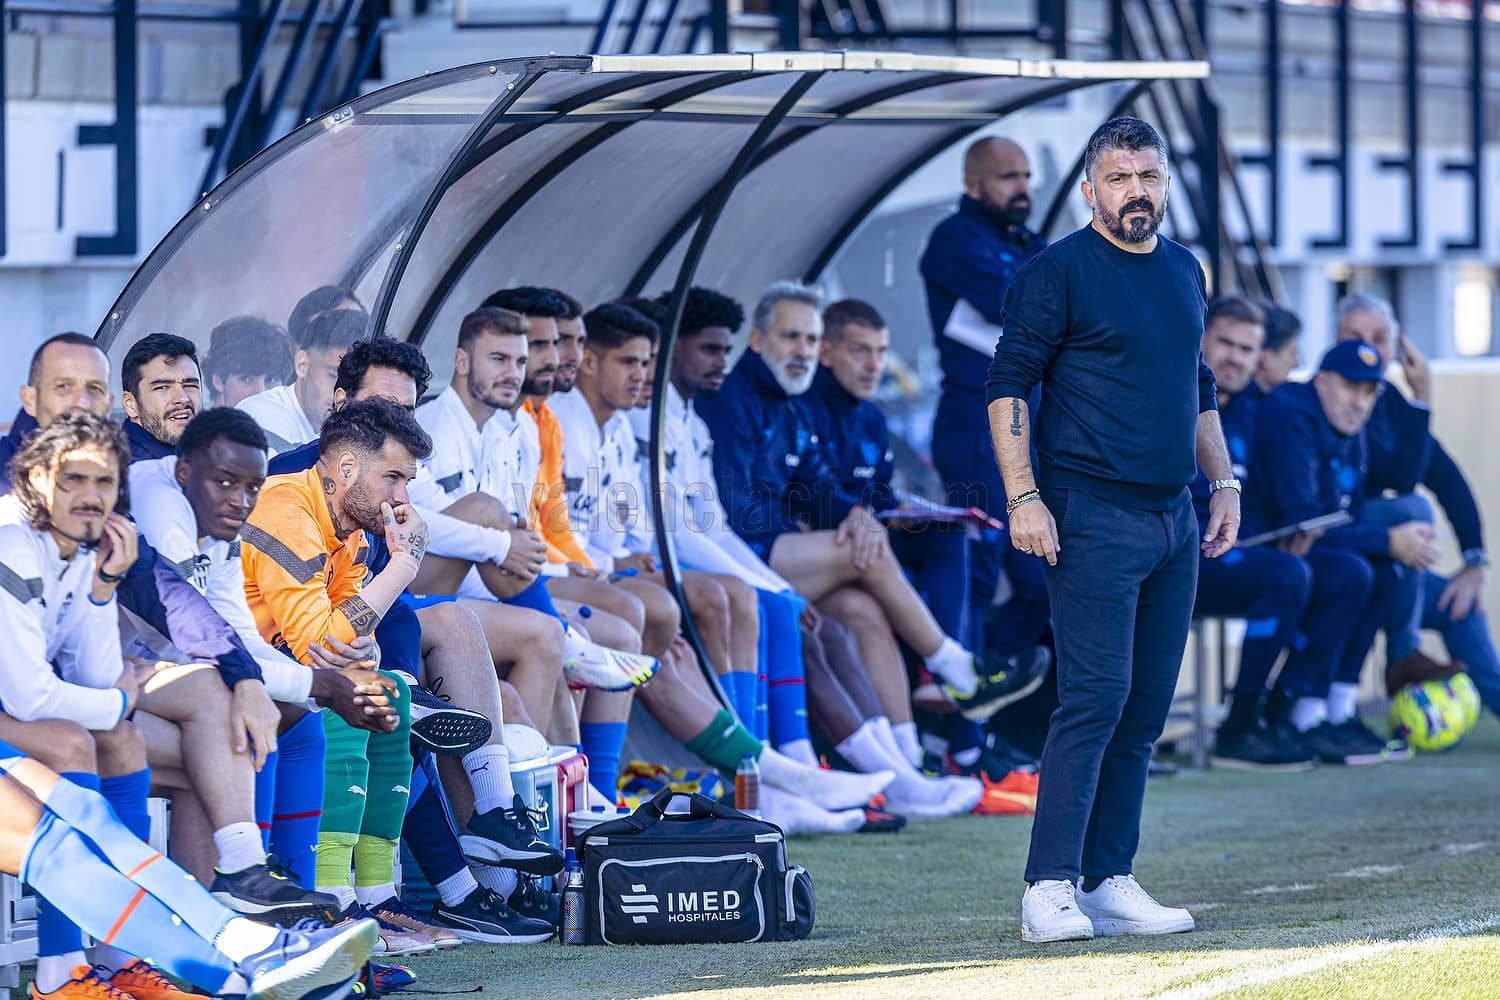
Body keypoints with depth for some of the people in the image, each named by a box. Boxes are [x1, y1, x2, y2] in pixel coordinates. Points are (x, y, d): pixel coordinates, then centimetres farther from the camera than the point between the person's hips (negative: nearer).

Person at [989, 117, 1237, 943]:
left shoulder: (1185, 271, 17)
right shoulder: (1057, 272, -5)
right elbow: (1007, 386, -7)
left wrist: (1223, 482, 18)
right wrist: (1023, 498, -15)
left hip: (1172, 519, 7)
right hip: (1092, 517, -7)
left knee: (1145, 710, 6)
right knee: (1095, 699, -14)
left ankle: (1109, 883, 9)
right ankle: (1050, 890, -13)